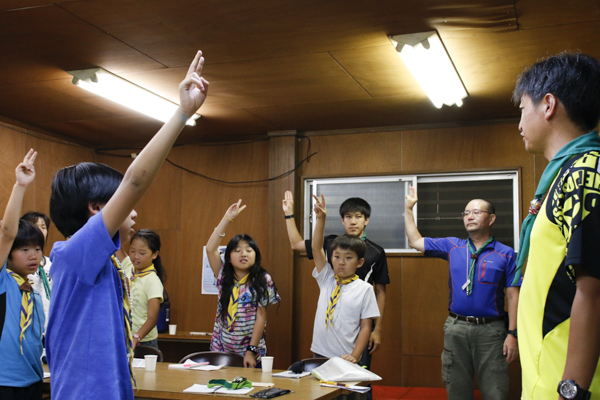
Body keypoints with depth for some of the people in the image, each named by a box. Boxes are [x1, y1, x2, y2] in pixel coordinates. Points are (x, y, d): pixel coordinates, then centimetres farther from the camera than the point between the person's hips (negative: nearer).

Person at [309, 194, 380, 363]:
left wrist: (355, 356, -14)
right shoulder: (326, 279, 6)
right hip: (320, 355, 3)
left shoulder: (365, 289, -4)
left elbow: (365, 327, -5)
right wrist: (321, 219, -13)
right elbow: (316, 248, -3)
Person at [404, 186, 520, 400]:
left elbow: (513, 296, -2)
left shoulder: (505, 254, 1)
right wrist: (408, 209, 14)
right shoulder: (452, 246, 9)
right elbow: (415, 241, 16)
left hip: (491, 330, -3)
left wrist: (512, 334, -8)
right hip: (456, 328, 3)